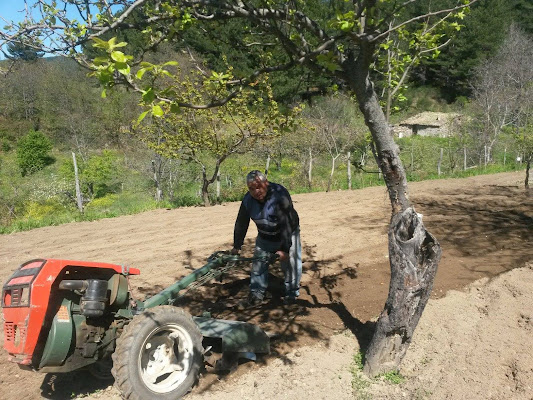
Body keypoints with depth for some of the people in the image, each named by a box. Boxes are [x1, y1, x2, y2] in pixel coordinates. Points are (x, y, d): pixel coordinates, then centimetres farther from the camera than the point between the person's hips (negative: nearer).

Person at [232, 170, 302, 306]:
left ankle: (292, 292, 15)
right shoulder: (248, 200, -16)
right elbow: (241, 224, -7)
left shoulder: (280, 195, -33)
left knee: (290, 263, -4)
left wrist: (284, 249, -33)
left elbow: (287, 224, -33)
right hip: (265, 237, 4)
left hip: (287, 235, -4)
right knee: (258, 263, 6)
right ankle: (257, 292, 22)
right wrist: (236, 246, -5)